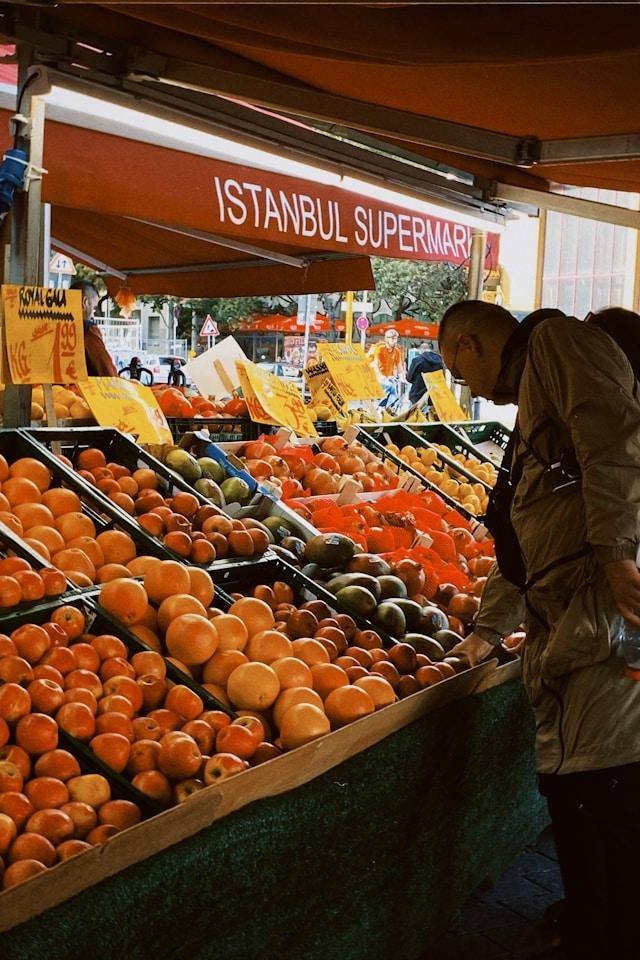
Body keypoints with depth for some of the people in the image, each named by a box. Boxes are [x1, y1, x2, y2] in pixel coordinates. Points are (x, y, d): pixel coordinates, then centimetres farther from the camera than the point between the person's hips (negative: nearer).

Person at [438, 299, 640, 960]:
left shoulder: (557, 339, 3)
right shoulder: (532, 392, 31)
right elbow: (526, 531, 33)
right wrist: (488, 630, 36)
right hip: (565, 619, 10)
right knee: (572, 789, 15)